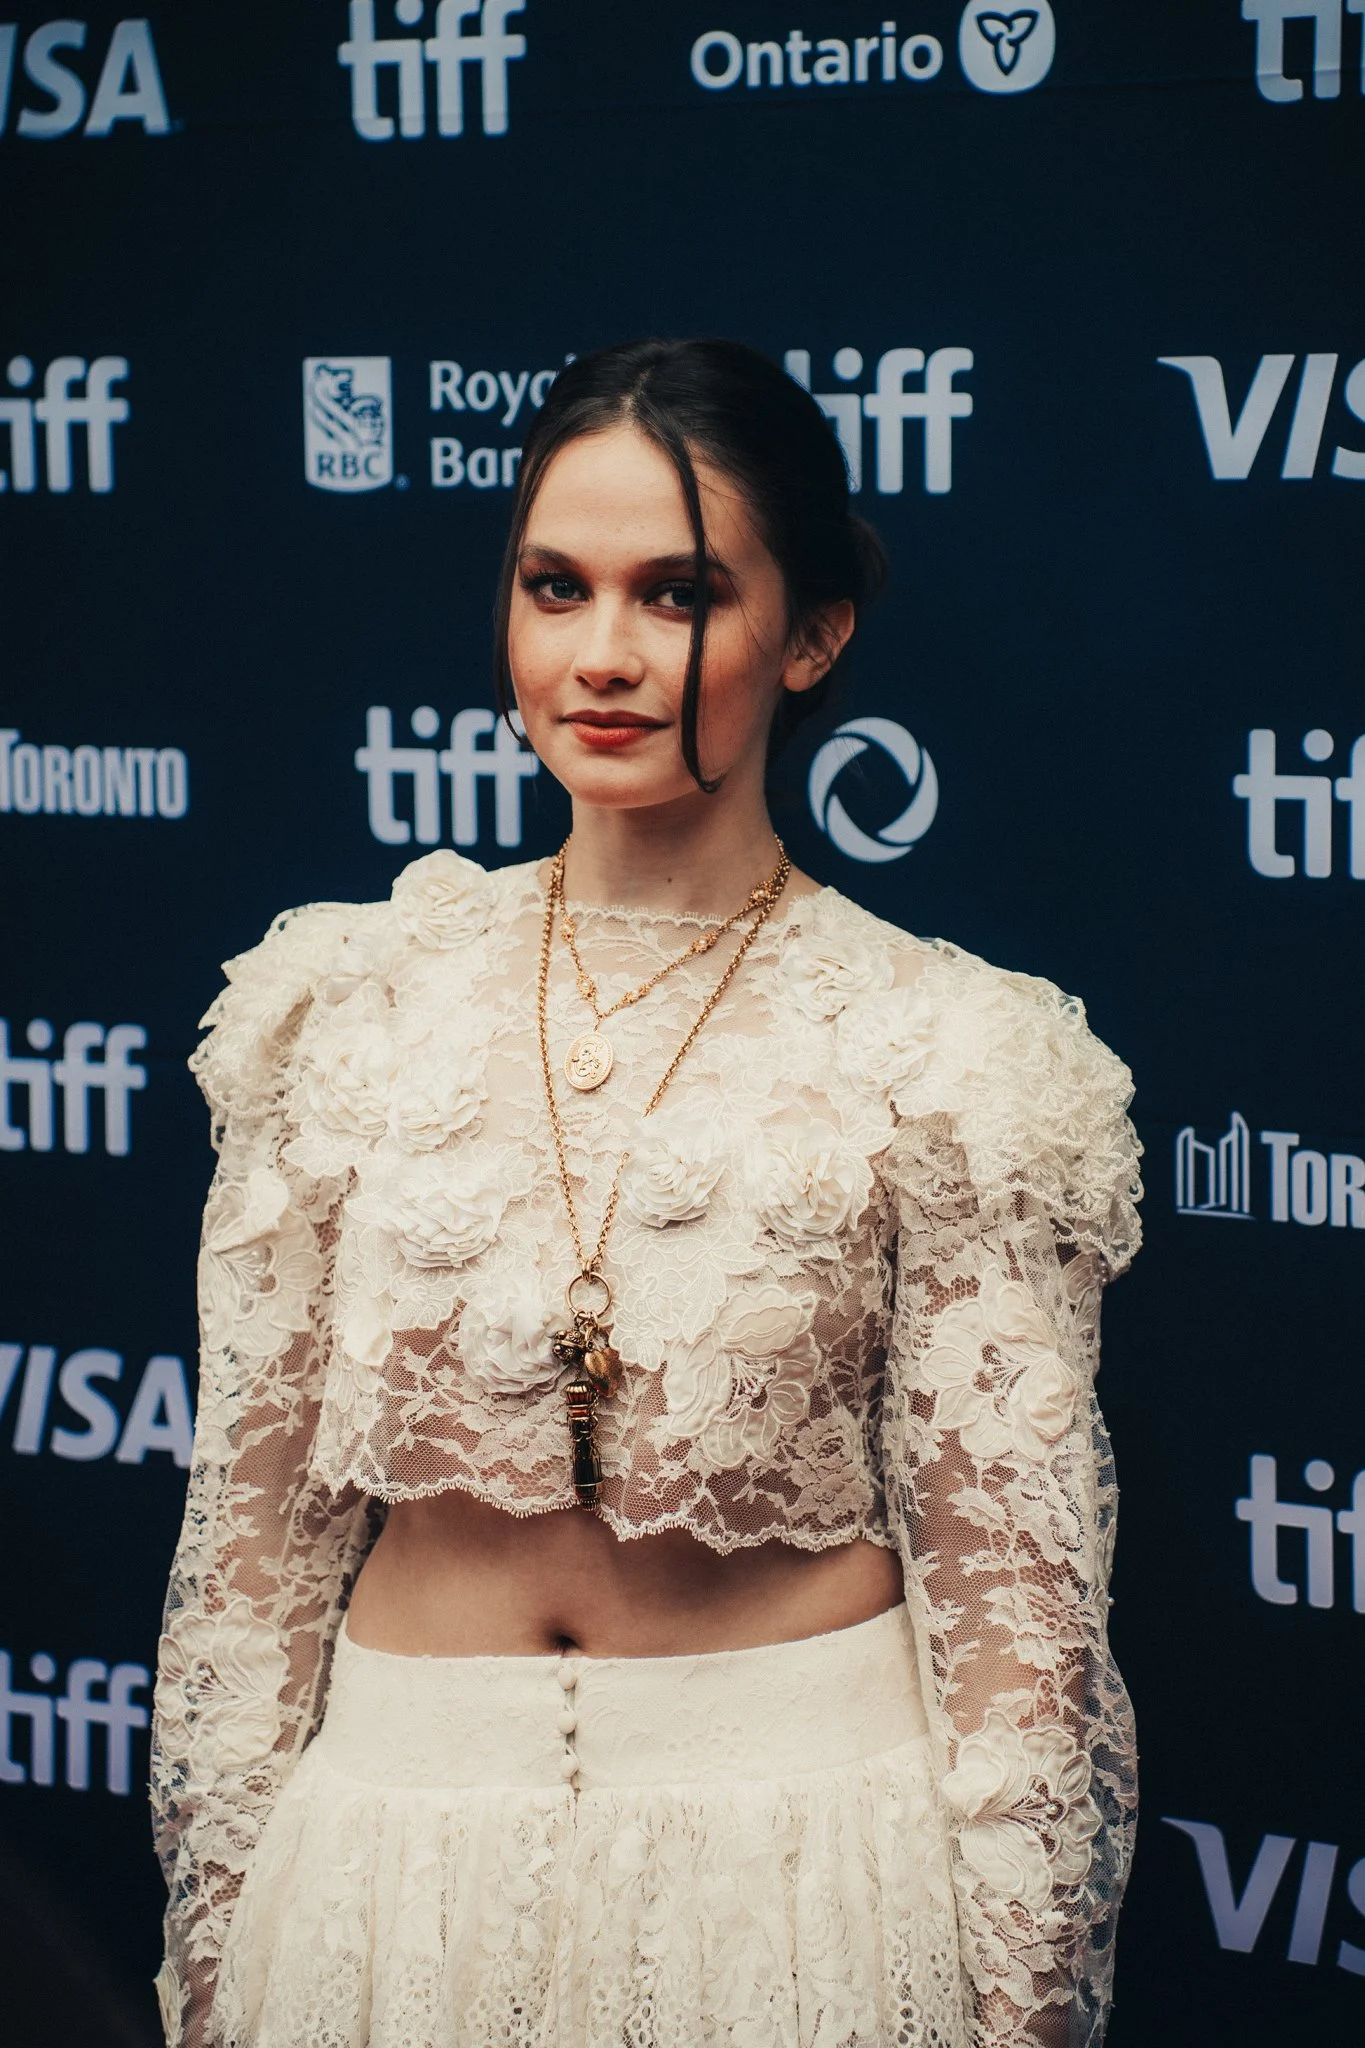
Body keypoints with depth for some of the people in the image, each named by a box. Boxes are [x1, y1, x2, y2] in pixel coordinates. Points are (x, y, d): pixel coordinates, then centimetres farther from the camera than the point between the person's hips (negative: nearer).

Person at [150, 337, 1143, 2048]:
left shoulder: (944, 1054, -7)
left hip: (799, 1847, -2)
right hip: (396, 1833, 3)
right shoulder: (351, 1002, 0)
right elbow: (250, 1521, 4)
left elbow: (1013, 1602, -6)